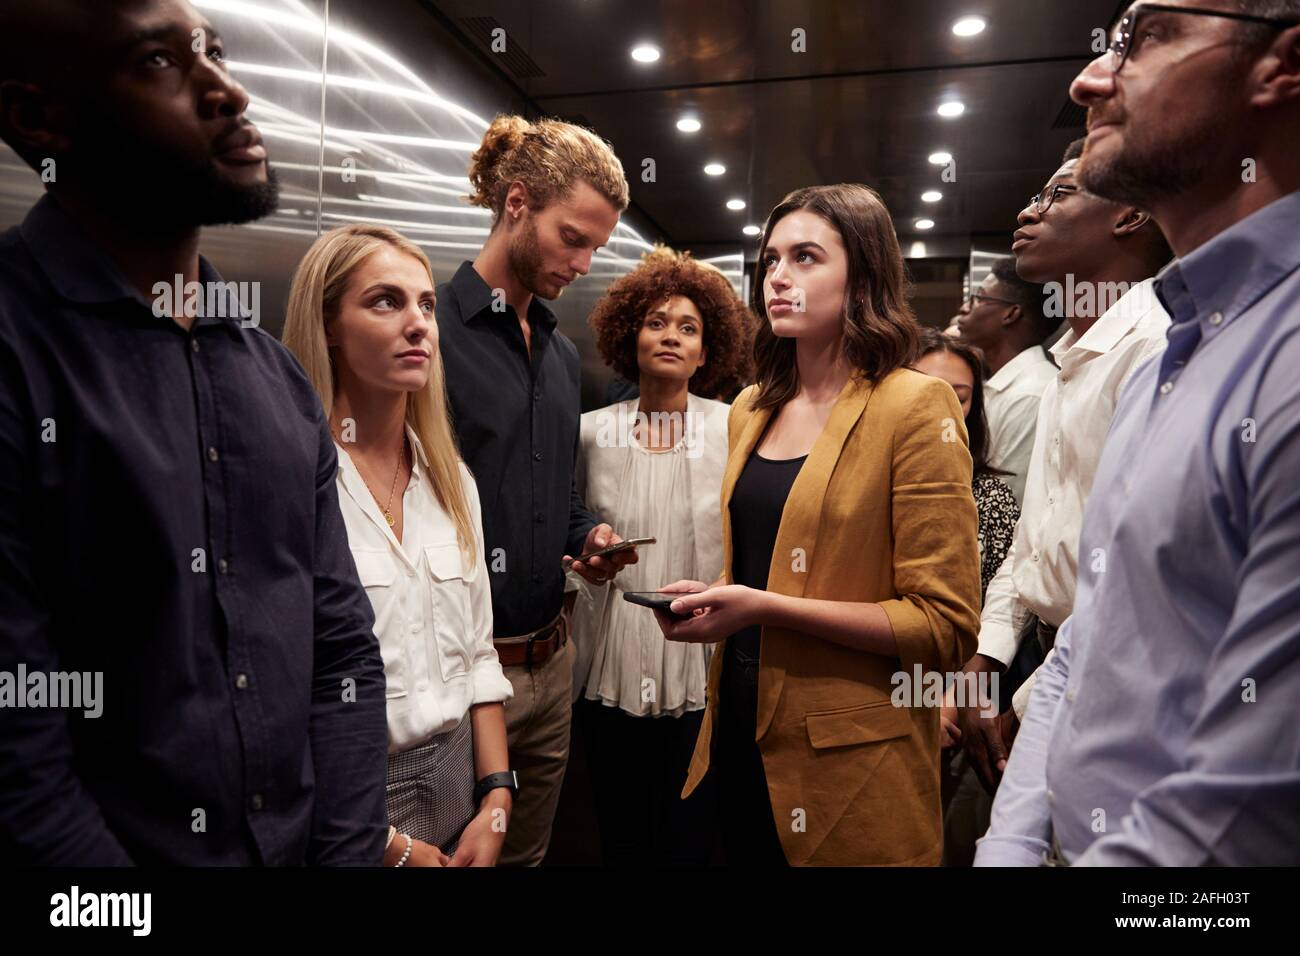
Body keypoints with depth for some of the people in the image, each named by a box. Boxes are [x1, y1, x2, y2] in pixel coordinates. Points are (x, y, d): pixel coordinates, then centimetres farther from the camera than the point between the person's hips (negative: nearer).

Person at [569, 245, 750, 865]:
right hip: (610, 671, 2)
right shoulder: (592, 432, 0)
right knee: (619, 837, 17)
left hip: (701, 670, -1)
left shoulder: (733, 430, -5)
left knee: (687, 838, 13)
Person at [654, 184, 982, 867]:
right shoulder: (751, 411, 8)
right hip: (742, 735, 6)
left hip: (851, 762, -6)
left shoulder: (914, 407, -13)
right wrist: (712, 599, -2)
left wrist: (766, 607, -22)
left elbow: (946, 625, -16)